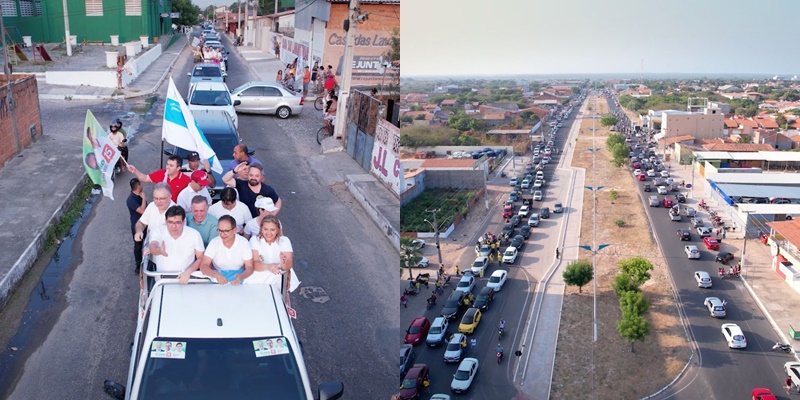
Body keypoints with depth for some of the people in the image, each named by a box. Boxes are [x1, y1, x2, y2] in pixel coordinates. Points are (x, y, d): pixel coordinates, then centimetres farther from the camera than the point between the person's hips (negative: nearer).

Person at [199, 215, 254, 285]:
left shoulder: (243, 242, -8)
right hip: (218, 276, 0)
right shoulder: (214, 242, -6)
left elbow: (249, 267, -8)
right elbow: (203, 266, -10)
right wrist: (216, 275, -31)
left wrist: (240, 277, -31)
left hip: (237, 277, 0)